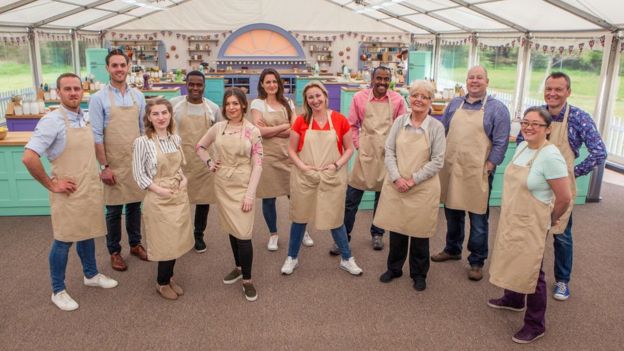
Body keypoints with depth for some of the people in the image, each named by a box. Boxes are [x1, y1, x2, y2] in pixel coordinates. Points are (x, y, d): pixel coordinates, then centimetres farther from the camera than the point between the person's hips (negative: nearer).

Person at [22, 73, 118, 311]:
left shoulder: (85, 117, 5)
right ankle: (58, 291, 22)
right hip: (69, 193, -6)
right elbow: (29, 158, -23)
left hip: (90, 189, 7)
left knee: (87, 234, 20)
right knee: (64, 240, 6)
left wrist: (104, 169, 9)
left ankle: (91, 275, 39)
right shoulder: (52, 120, -17)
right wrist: (51, 184, -16)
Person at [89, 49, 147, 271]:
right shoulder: (99, 98, -7)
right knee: (114, 209, 8)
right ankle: (114, 251, 23)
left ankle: (135, 244, 31)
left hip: (136, 162, 4)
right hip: (114, 164, -3)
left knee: (134, 205, 14)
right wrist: (104, 166, -12)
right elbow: (96, 135, -9)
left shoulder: (138, 96, 5)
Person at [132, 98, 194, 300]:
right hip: (159, 199, -5)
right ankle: (163, 283, 26)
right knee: (166, 242, 4)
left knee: (176, 240, 14)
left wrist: (184, 179, -3)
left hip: (180, 196, 6)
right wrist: (160, 190, -17)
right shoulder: (142, 142, -13)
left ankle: (169, 277, 34)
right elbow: (139, 174, -11)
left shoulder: (176, 139, 5)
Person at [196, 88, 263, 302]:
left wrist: (250, 194, -14)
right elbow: (200, 146, 20)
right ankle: (239, 267, 34)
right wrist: (209, 163, 4)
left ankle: (247, 280, 8)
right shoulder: (218, 128, 3)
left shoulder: (252, 131, -7)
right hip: (222, 184, 4)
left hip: (243, 185, -4)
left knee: (243, 233, -6)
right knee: (231, 229, 15)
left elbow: (257, 165, -9)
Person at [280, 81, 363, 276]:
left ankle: (347, 259, 28)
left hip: (332, 178, 0)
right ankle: (292, 258, 30)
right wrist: (303, 166, -12)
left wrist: (336, 165, -11)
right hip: (304, 177, 1)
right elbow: (291, 149, 3)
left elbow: (349, 148, 3)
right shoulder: (301, 121, -3)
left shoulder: (339, 120, -4)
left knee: (336, 218, 9)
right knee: (300, 217, 12)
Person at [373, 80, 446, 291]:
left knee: (419, 233, 9)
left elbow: (437, 161, -7)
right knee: (396, 229, 12)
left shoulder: (436, 127, -5)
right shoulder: (399, 122, 1)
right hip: (395, 186, 2)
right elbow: (389, 151, 1)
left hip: (423, 189, -2)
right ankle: (394, 268, 32)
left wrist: (413, 180, -13)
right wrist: (397, 178, -12)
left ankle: (419, 274, 29)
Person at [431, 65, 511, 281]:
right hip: (451, 170, 4)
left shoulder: (497, 108, -3)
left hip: (477, 173, -4)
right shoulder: (454, 104, 10)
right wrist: (441, 160, 6)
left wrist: (488, 168, -12)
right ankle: (452, 249, 36)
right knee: (452, 213, 17)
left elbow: (500, 143, -7)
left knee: (478, 219, 6)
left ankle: (477, 261, 19)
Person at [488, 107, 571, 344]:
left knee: (531, 271, 4)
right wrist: (508, 214, 17)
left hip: (531, 225, -8)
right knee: (513, 262, 22)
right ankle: (513, 299, 46)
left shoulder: (550, 156, -22)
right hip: (510, 219, 8)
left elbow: (564, 198, -18)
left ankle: (535, 325, 20)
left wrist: (550, 220, -2)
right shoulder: (521, 147, 3)